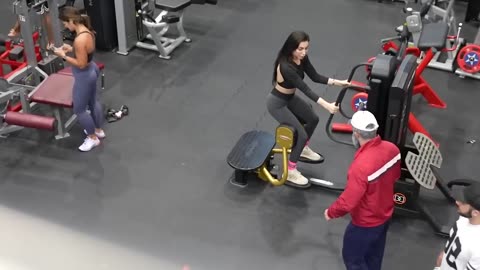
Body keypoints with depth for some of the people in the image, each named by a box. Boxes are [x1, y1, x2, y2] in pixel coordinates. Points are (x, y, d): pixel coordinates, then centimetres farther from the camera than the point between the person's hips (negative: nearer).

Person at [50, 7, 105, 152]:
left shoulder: (80, 39, -34)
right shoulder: (87, 31, -4)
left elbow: (81, 64, -28)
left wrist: (63, 55, -20)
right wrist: (71, 48, 2)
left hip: (84, 76, -10)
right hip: (92, 70, 10)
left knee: (79, 109, 10)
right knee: (93, 101, 28)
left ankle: (93, 138, 27)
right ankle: (98, 130, 48)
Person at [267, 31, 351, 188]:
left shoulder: (302, 58, -10)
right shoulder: (286, 66, -36)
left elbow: (315, 77, -1)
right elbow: (305, 89, -37)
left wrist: (337, 82, -10)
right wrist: (327, 105, -42)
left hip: (290, 98, 9)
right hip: (277, 103, -9)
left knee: (312, 119, 21)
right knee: (301, 134, -10)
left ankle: (303, 150, 46)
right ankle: (290, 173, 3)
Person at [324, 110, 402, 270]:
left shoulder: (361, 165, -39)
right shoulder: (392, 149, -15)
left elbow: (347, 202, -31)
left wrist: (331, 212, -11)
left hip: (365, 223, -7)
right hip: (385, 215, 7)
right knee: (374, 257, 28)